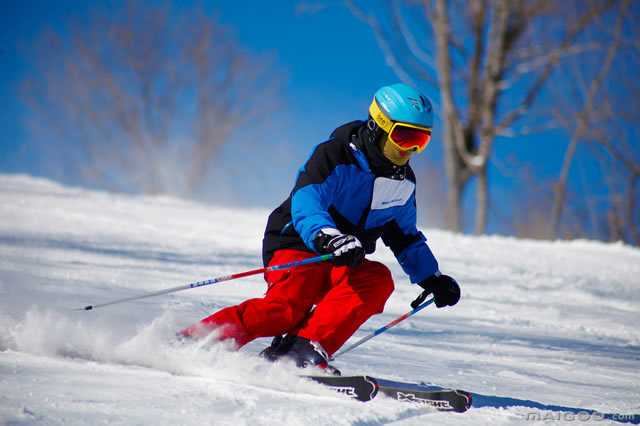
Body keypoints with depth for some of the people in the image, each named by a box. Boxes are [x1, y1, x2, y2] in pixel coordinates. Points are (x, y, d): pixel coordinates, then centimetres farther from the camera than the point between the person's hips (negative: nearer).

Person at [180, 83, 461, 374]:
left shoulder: (403, 182, 9)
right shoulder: (334, 156, -13)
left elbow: (404, 236, 26)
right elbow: (305, 205, -30)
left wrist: (431, 278, 17)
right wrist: (328, 238, -49)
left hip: (344, 265, 6)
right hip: (297, 247, -6)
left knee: (378, 280, -27)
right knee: (286, 308, -32)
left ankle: (307, 348, -35)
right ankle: (190, 342, -25)